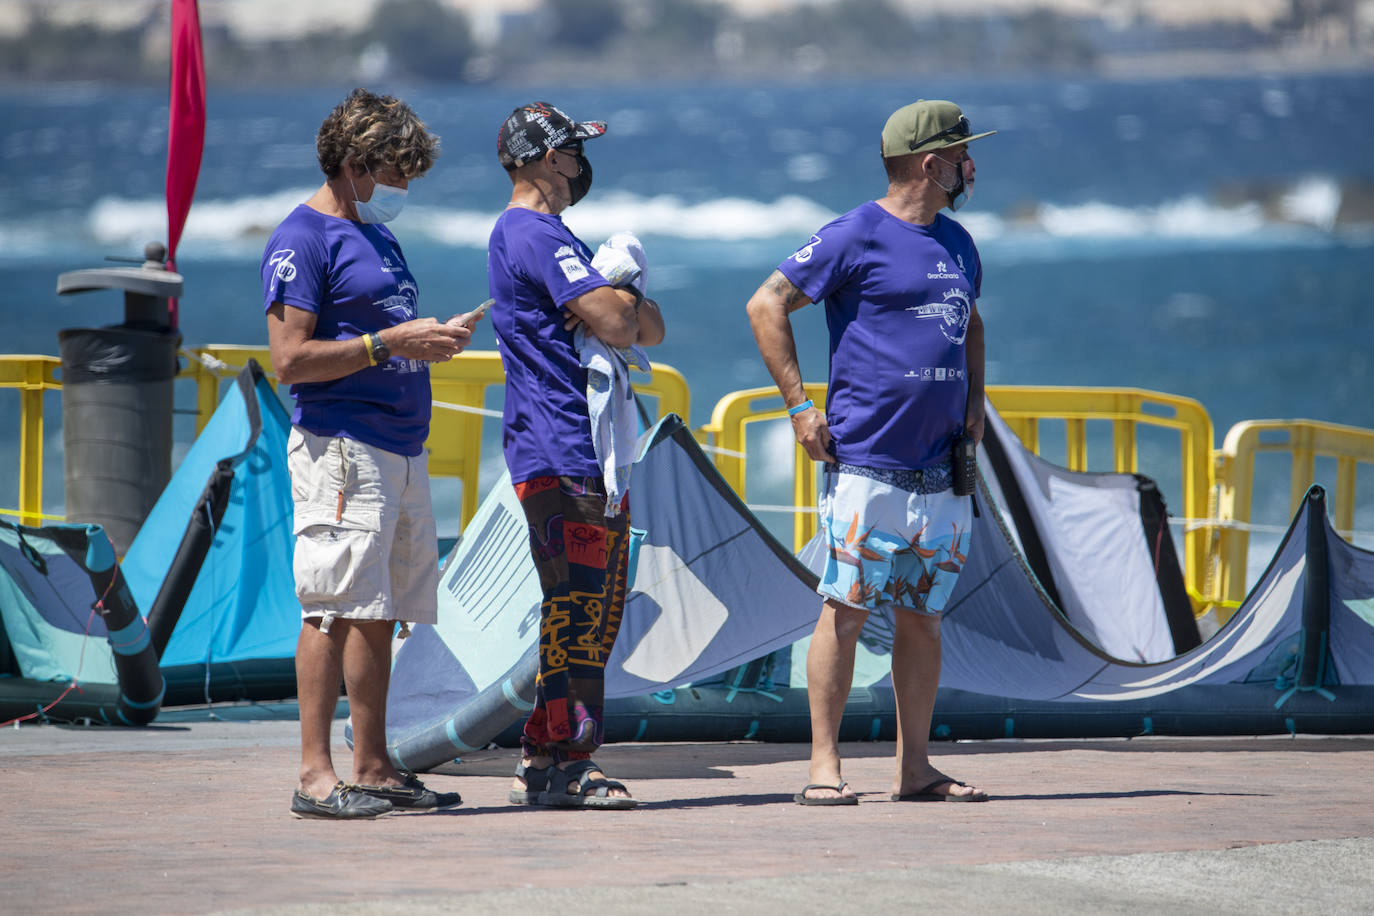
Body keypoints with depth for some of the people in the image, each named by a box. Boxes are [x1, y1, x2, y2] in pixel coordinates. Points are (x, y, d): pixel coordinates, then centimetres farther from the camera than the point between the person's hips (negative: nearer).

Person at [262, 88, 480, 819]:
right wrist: (388, 343, -17)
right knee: (335, 610, -10)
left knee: (377, 614, 9)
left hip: (401, 449, 9)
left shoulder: (377, 236, 21)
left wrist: (433, 338, 13)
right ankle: (316, 775, -9)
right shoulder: (302, 240, -7)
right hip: (340, 448, -9)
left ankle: (374, 770, 12)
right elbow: (291, 360, -14)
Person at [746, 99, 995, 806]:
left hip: (940, 469, 7)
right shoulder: (855, 237, -6)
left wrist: (974, 404, 19)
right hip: (866, 462, -7)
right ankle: (824, 766, -5)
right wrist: (800, 406, -9)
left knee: (922, 615, 8)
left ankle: (914, 768, 12)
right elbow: (767, 305, -5)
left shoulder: (958, 245, 17)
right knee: (846, 609, -7)